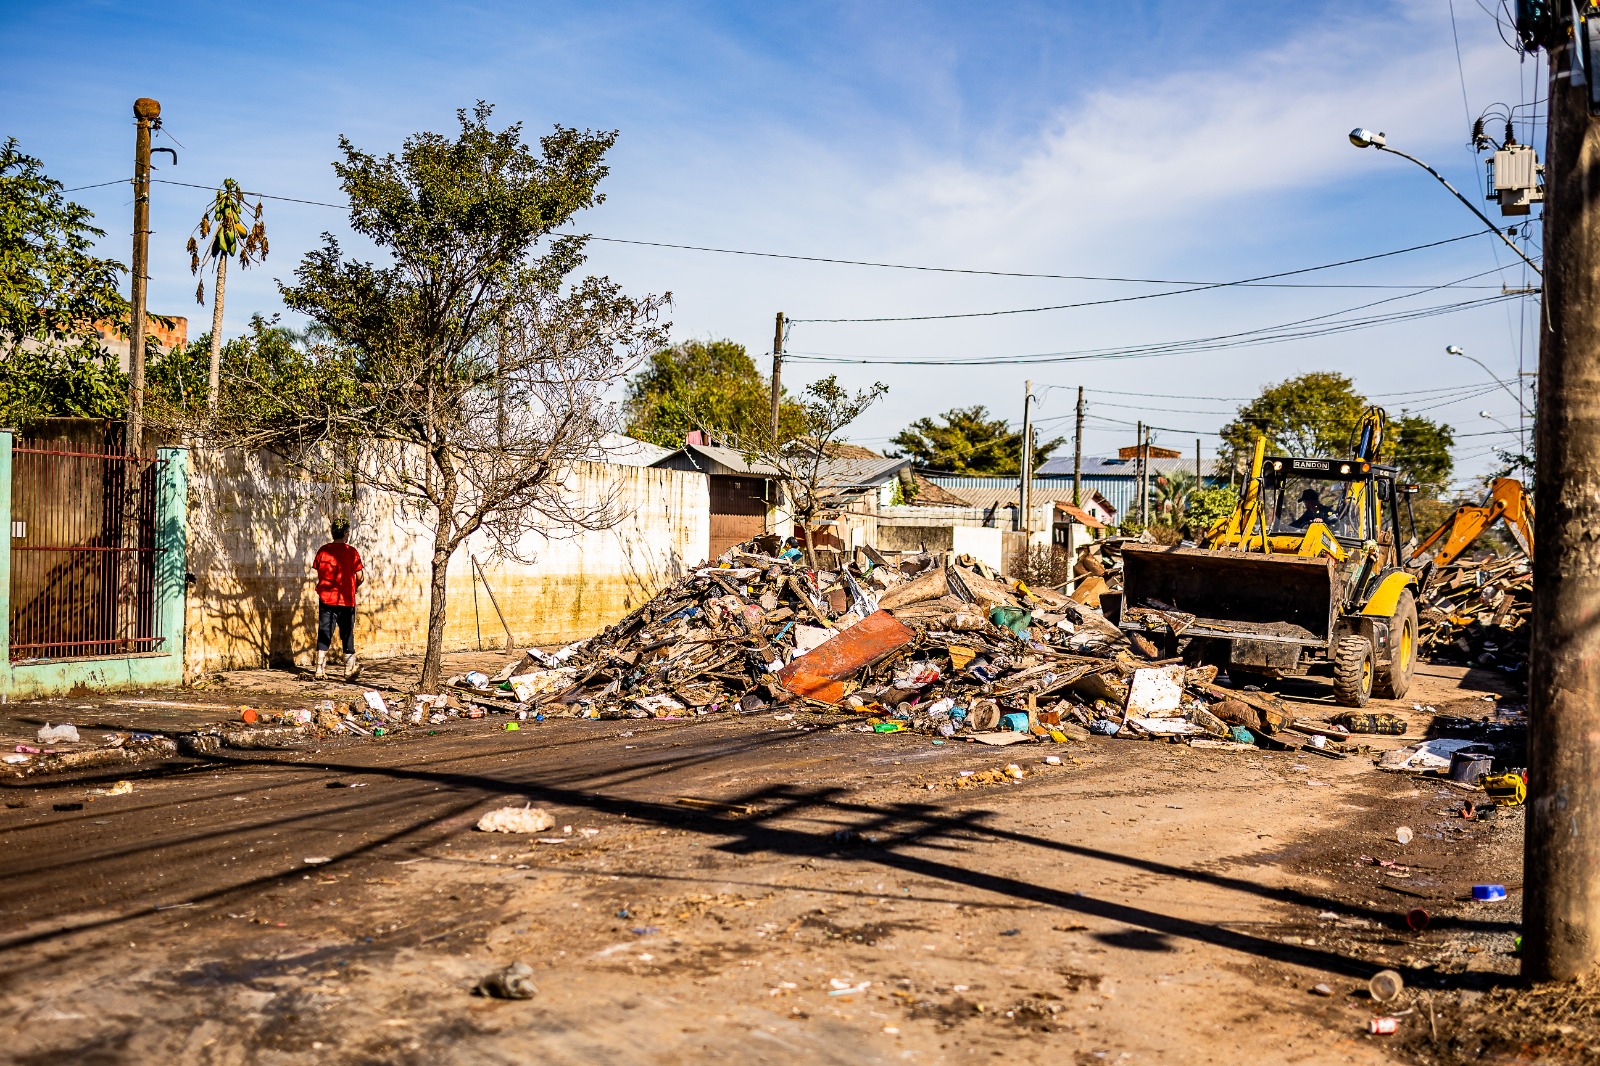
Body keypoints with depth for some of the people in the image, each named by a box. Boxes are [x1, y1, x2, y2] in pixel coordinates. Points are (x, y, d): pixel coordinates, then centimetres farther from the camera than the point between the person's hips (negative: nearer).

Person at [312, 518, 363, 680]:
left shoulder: (323, 550, 1)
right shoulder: (351, 552, -6)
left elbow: (318, 573, 6)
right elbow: (359, 577, -5)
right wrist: (354, 587, 15)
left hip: (326, 598, 2)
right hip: (346, 600, -2)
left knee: (324, 634, 5)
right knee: (347, 635, 8)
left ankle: (320, 669, 0)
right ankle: (350, 670, 14)